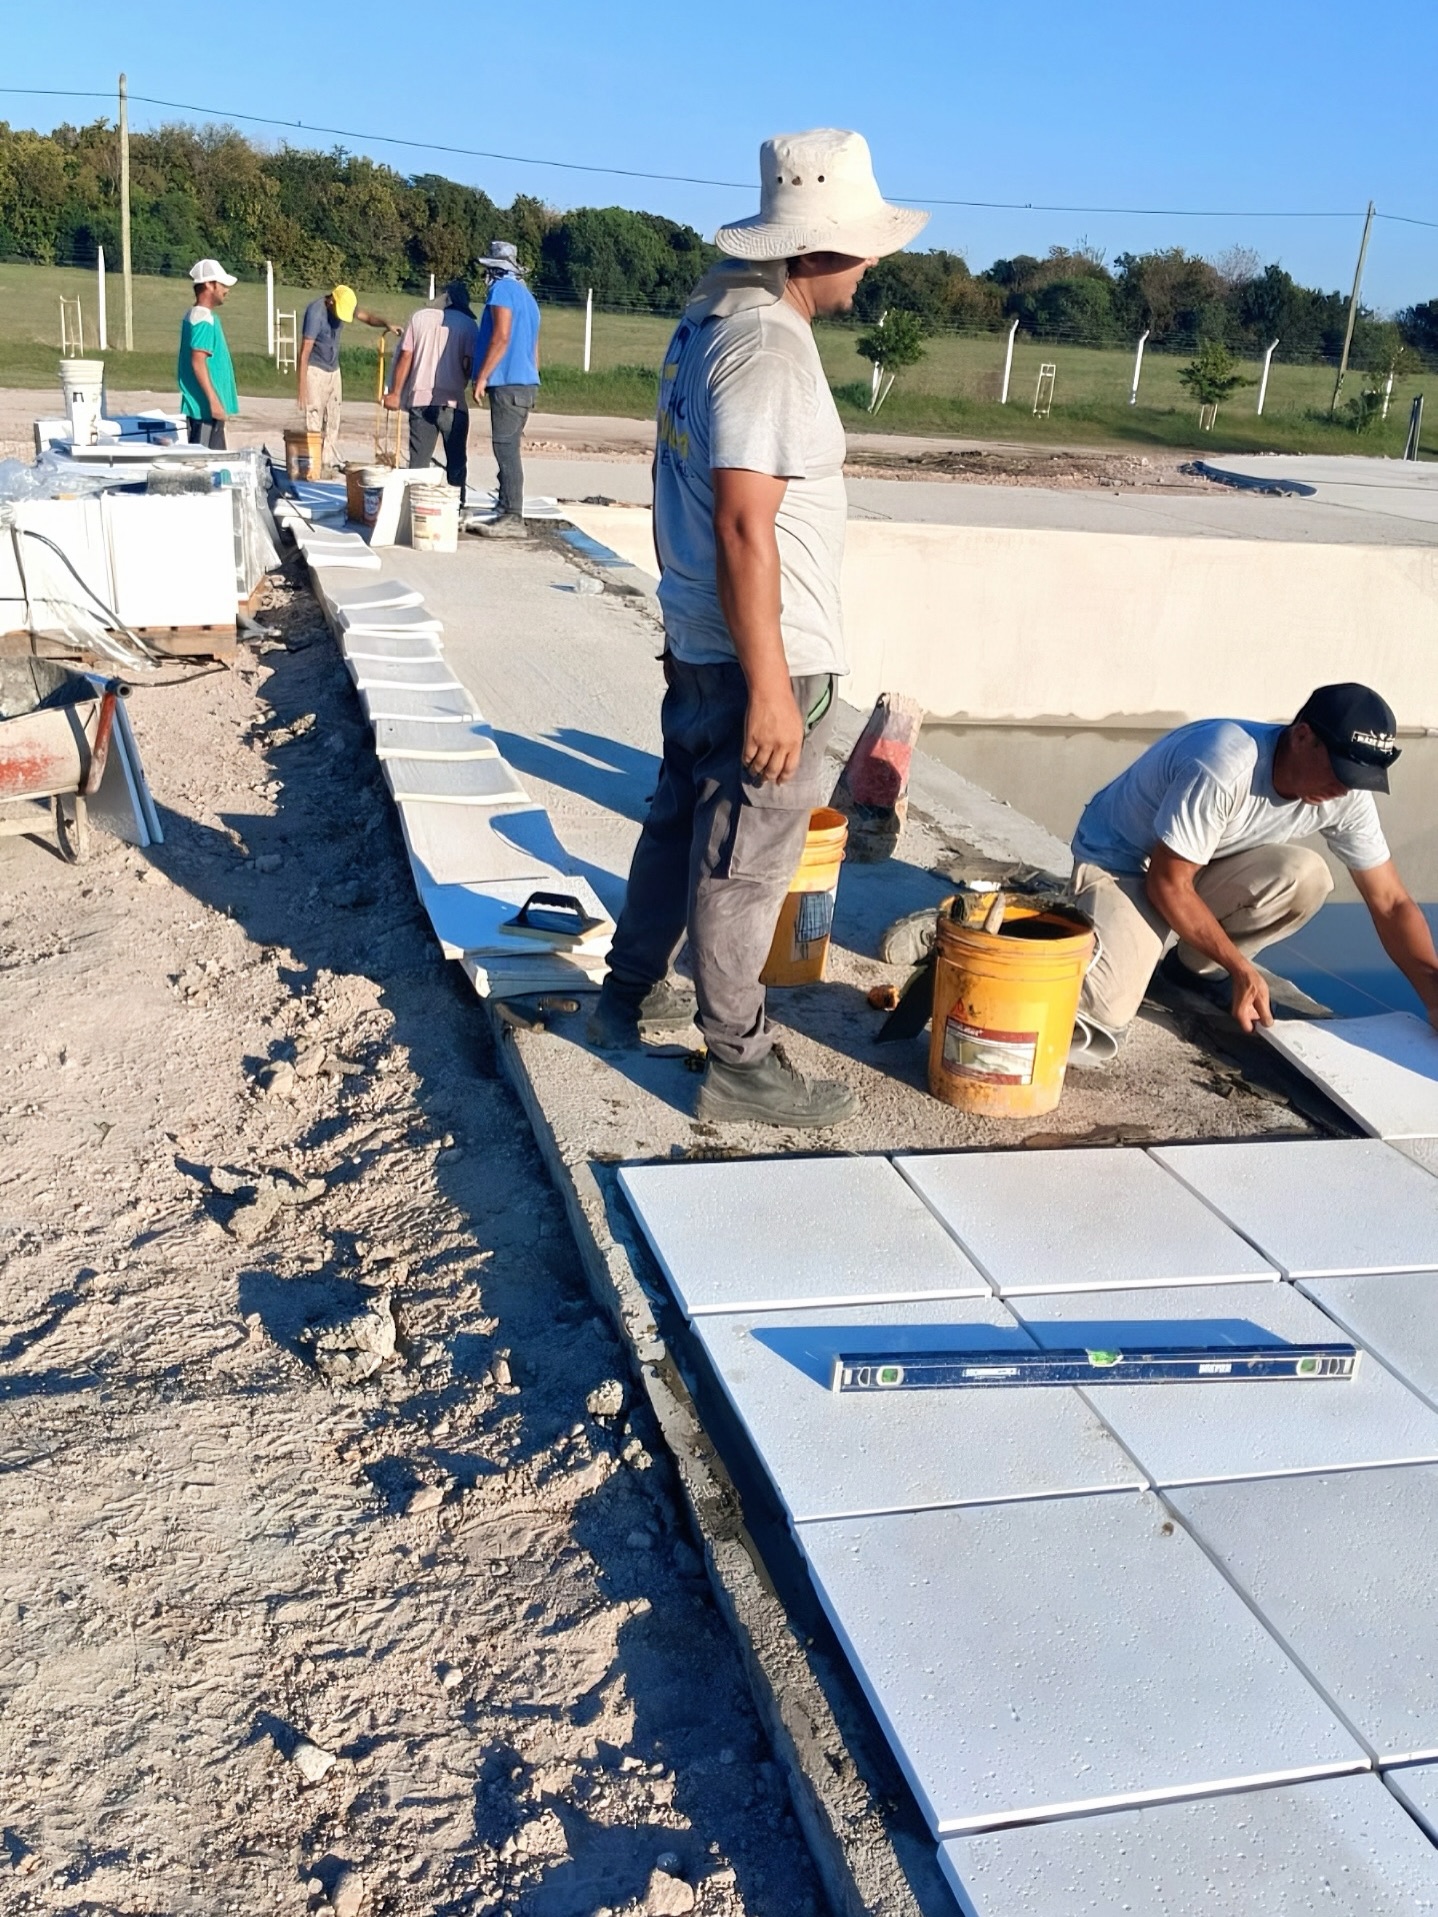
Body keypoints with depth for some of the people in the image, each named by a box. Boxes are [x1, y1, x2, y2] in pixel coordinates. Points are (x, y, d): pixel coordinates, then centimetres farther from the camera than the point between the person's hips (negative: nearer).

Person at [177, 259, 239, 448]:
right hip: (206, 409, -10)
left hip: (204, 406, 10)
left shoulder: (194, 316, 17)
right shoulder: (204, 319, -14)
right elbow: (198, 363, -21)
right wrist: (214, 400, -23)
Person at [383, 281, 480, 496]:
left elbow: (405, 355, 2)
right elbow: (468, 363, -8)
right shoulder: (469, 325, 0)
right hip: (452, 400, -2)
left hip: (419, 397, 2)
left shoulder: (420, 317, 7)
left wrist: (395, 392, 5)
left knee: (418, 459, 8)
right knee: (456, 460, 9)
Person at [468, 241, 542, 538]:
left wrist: (482, 377, -15)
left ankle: (512, 519, -13)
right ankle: (504, 512, 15)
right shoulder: (527, 296, 21)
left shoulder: (503, 290, -7)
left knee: (506, 450, -10)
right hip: (526, 383, 9)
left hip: (508, 384, -9)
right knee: (508, 449, 12)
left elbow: (501, 337, -17)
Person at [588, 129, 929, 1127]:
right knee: (745, 864, 0)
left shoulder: (713, 315, 9)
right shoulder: (768, 350, -21)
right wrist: (770, 686, -25)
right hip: (761, 654, -10)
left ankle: (631, 996, 36)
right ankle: (741, 1065, 13)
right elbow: (744, 530, -27)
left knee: (681, 821, 21)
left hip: (699, 638, 10)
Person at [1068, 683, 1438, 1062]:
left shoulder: (1347, 796, -13)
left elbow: (1391, 902, -6)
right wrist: (1242, 970, -21)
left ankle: (1197, 969, 1)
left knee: (1305, 877, -23)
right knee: (1106, 1012, -31)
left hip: (1199, 870, 7)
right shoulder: (1222, 769, -34)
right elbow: (1168, 884, -26)